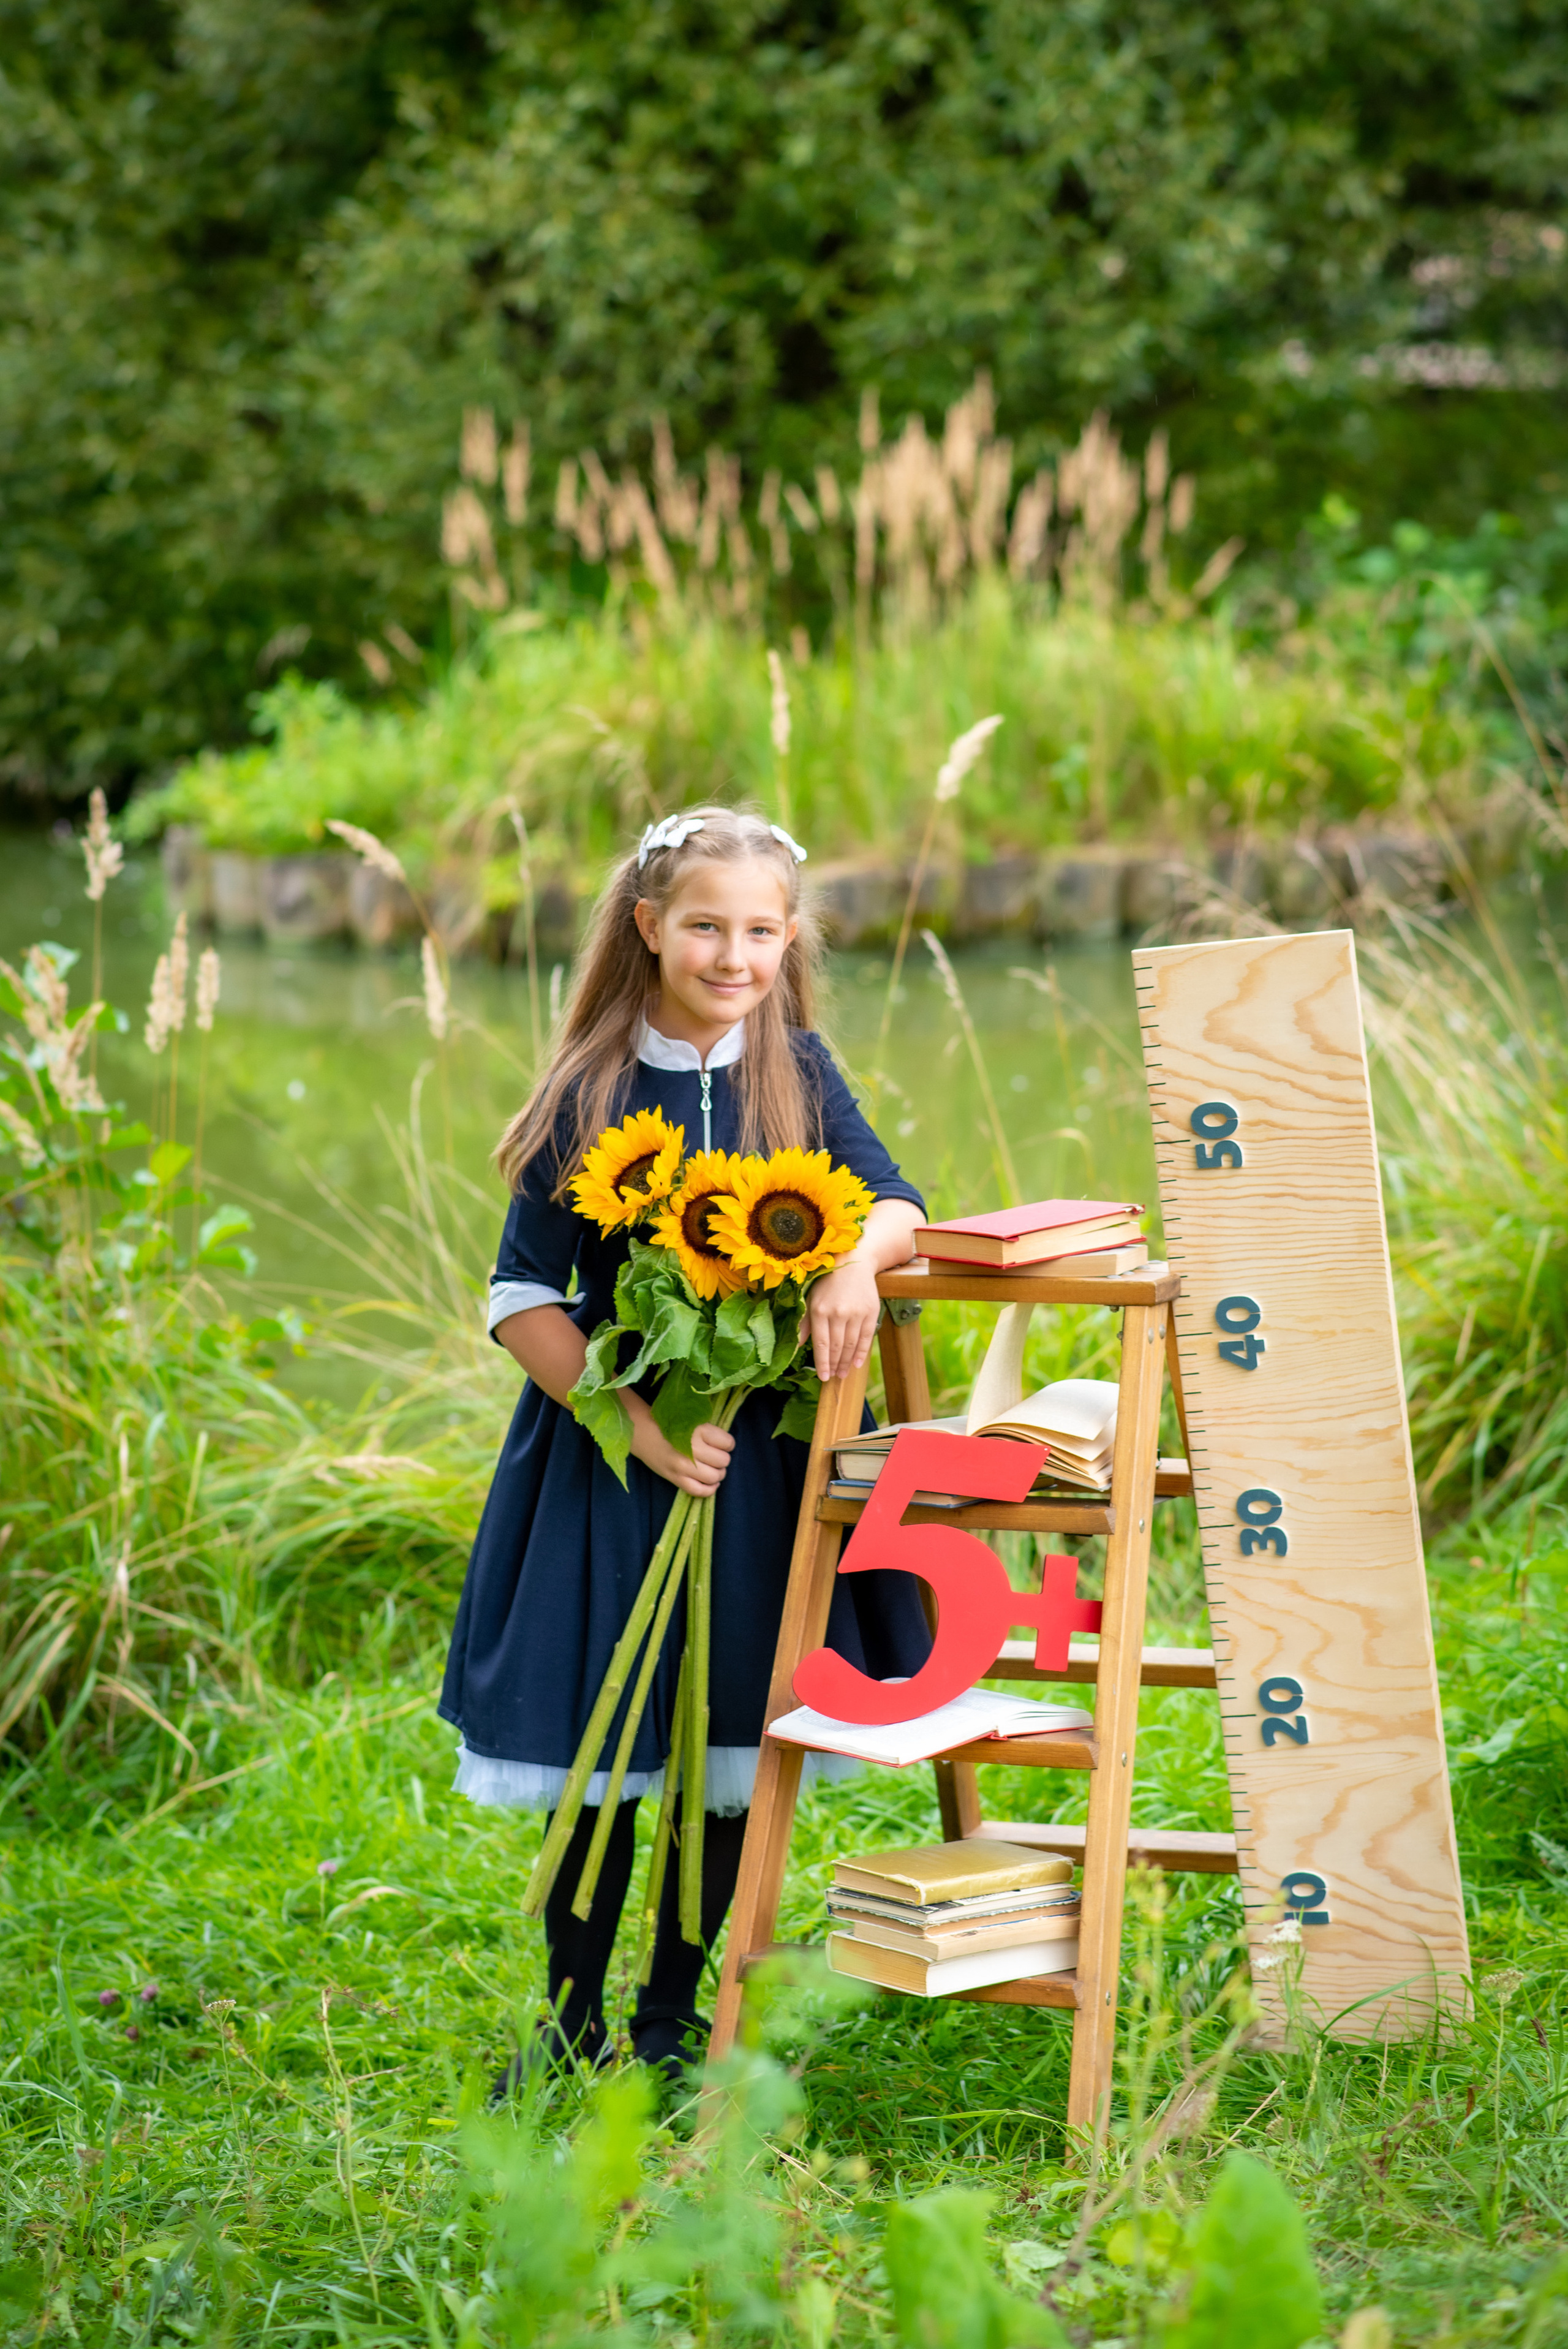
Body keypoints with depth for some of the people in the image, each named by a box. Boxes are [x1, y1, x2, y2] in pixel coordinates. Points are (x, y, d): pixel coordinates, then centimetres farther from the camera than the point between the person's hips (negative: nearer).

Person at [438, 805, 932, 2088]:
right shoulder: (592, 1091, -7)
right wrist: (639, 1425, -17)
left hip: (768, 1450, 2)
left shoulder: (794, 1069, 1)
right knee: (601, 1751, 4)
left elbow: (893, 1199, -4)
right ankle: (573, 2020, 21)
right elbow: (524, 1298, -7)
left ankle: (671, 2012, 27)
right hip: (609, 1451, -2)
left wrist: (859, 1260, -28)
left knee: (736, 1760, 9)